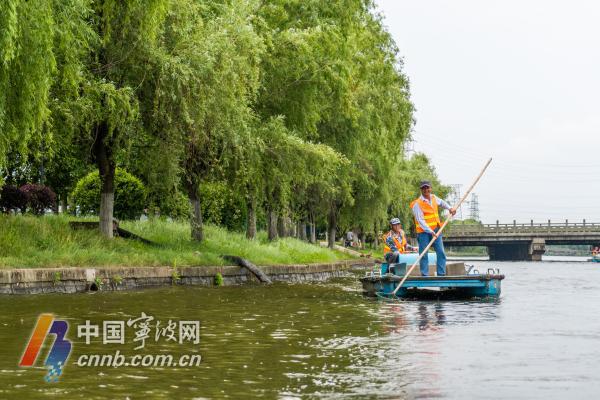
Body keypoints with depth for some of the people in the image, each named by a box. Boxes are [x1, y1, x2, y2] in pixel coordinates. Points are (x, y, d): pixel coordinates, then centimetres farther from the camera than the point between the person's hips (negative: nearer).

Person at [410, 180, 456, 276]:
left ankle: (441, 274, 9)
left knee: (441, 253, 3)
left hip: (436, 230, 6)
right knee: (423, 254, -2)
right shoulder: (417, 204, -12)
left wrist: (450, 208, 16)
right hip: (424, 232, -6)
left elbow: (441, 202, 33)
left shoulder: (433, 197, 8)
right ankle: (425, 275, 4)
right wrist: (430, 231, -24)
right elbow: (420, 221, -18)